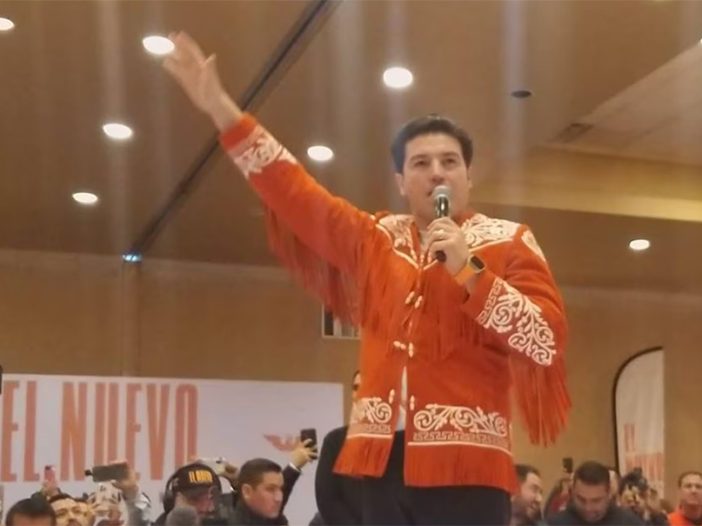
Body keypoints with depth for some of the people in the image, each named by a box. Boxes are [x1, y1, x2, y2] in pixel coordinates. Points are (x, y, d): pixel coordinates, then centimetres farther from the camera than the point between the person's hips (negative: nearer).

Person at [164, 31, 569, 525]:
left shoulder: (508, 242, 5)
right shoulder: (375, 239, 16)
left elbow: (549, 340, -5)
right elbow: (297, 195, 16)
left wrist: (469, 271, -13)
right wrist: (223, 110, 13)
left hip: (464, 461, -4)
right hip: (385, 457, 4)